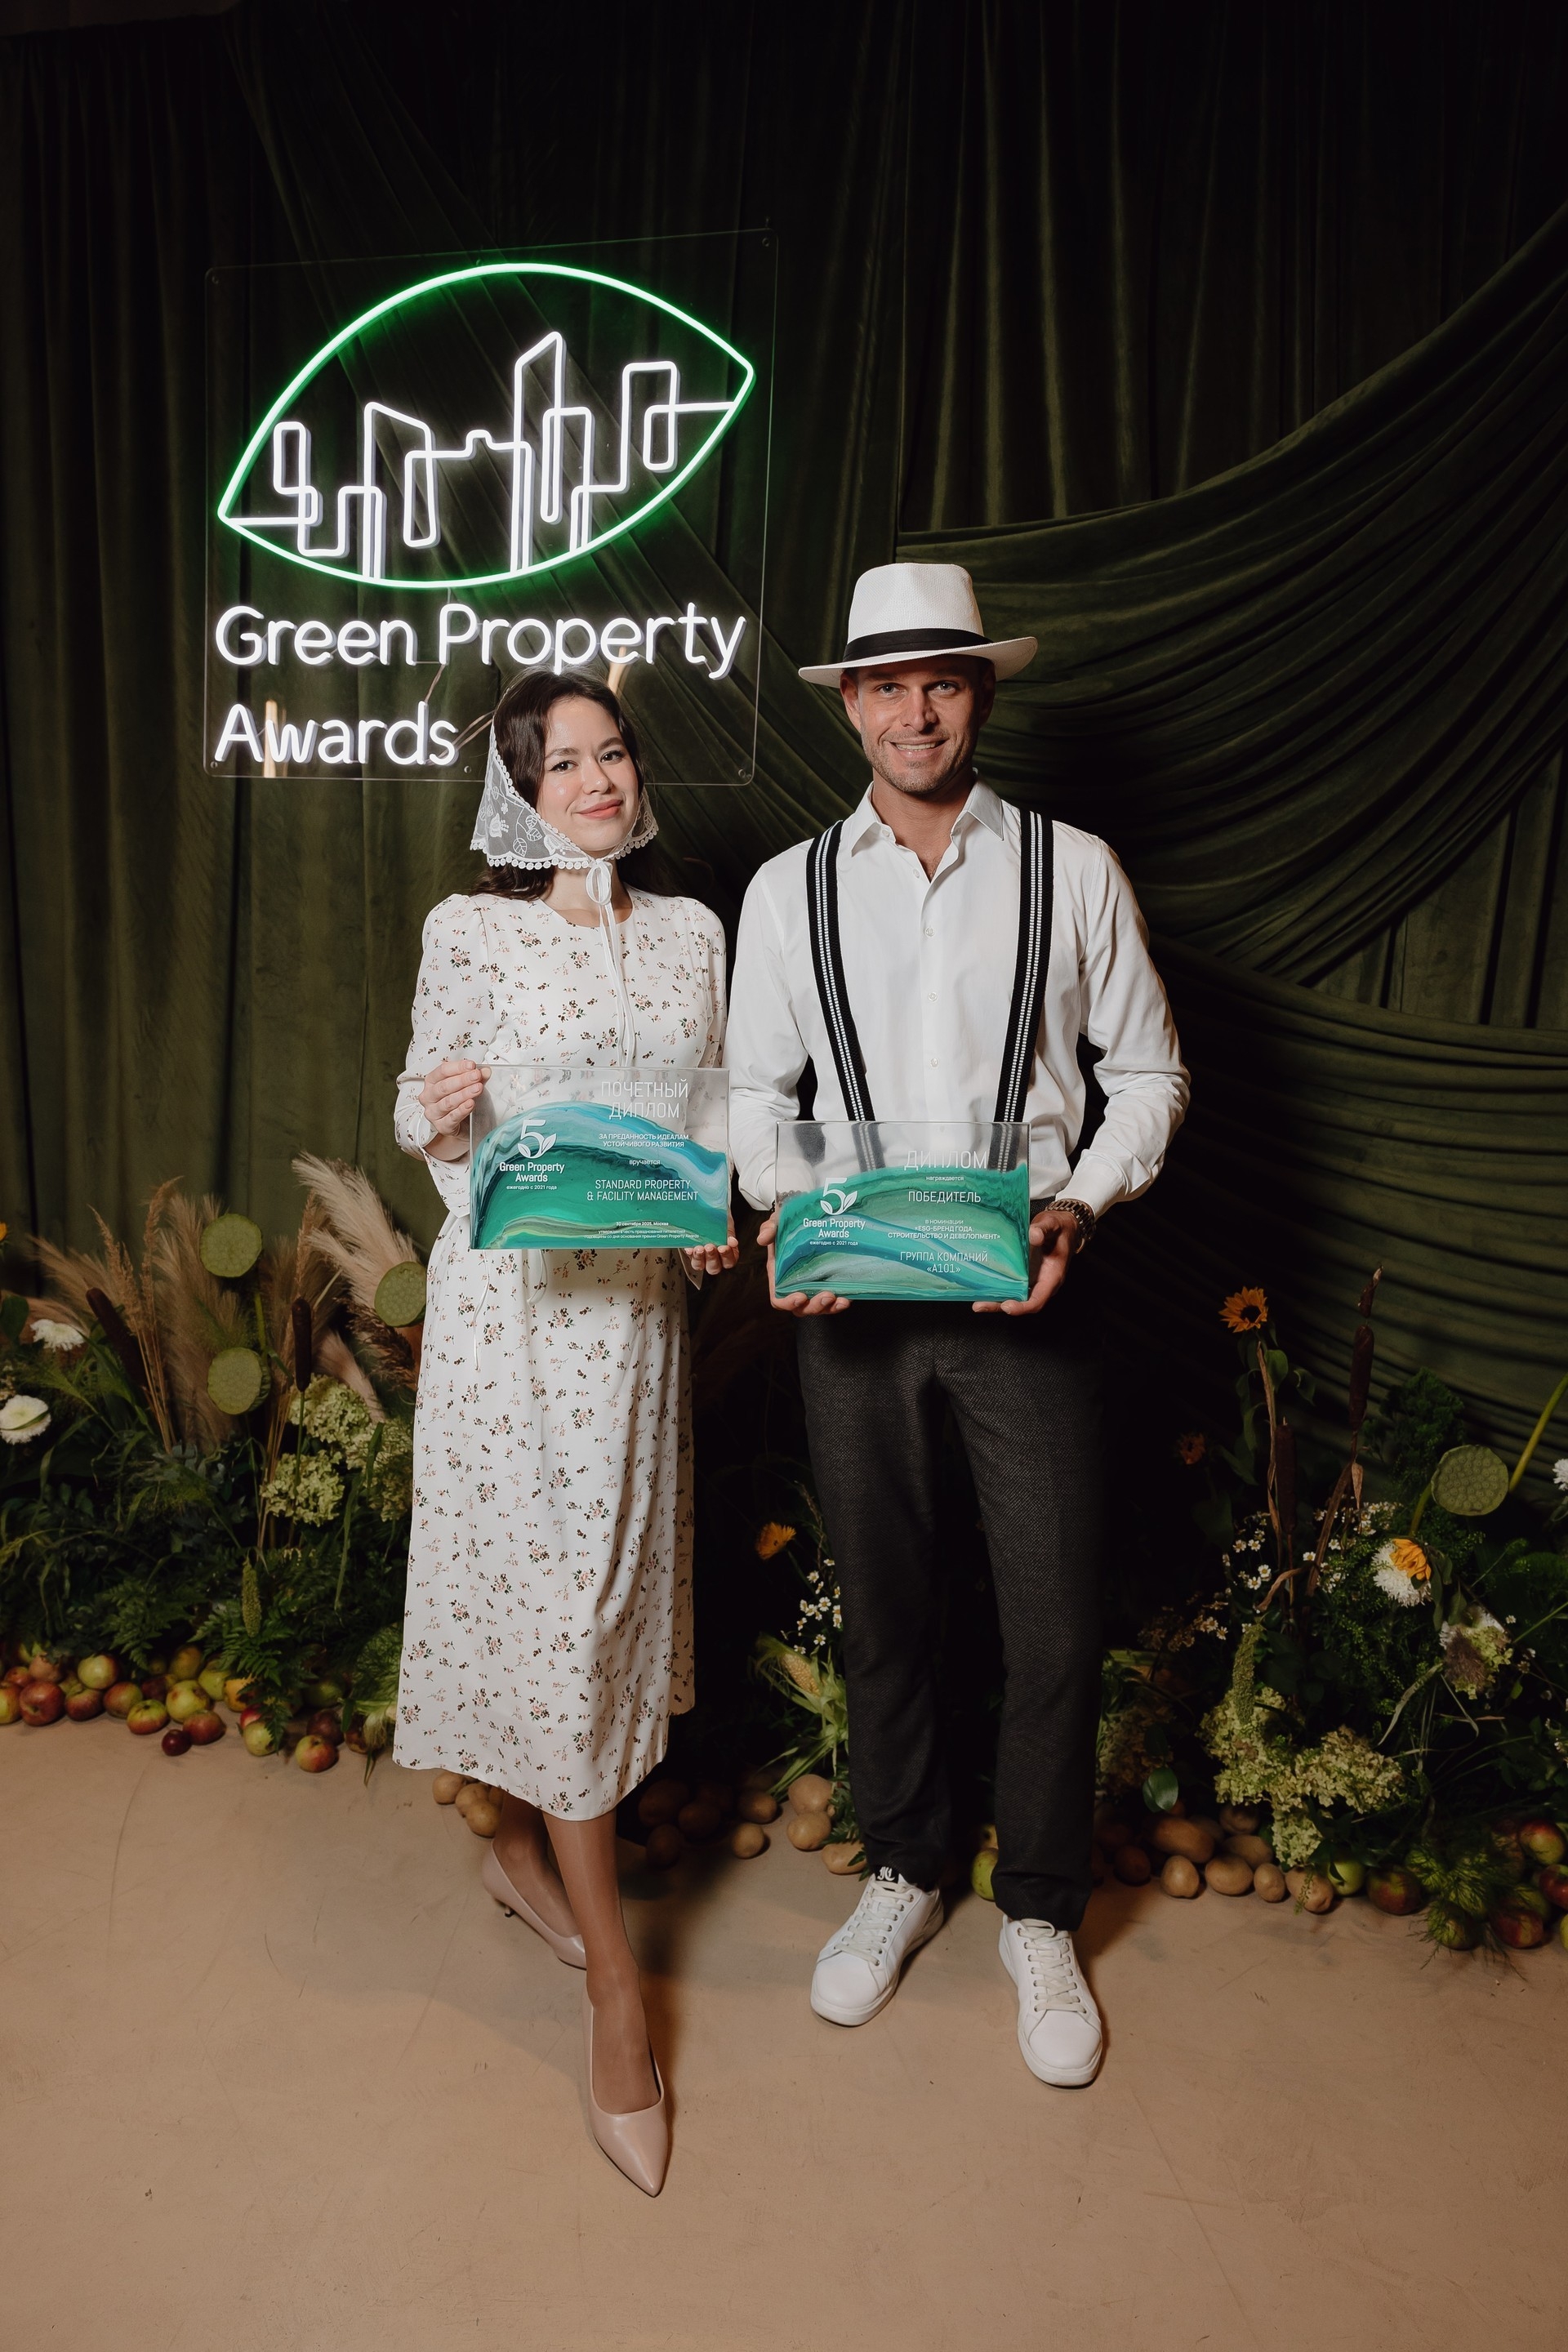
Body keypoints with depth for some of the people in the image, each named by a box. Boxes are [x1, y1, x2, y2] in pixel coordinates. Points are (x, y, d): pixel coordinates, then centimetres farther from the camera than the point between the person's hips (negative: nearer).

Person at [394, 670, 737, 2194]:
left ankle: (523, 1850, 40)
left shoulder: (691, 932, 9)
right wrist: (443, 1112, -19)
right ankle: (614, 1983, 9)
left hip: (638, 1297, 5)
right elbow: (423, 1123, 3)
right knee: (554, 1602, -2)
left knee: (601, 1589, 14)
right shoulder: (469, 931, -2)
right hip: (510, 1297, -4)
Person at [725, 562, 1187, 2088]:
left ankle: (1038, 1919, 31)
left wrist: (1077, 1206, -13)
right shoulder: (788, 891, 4)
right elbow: (752, 1090, 9)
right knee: (880, 1609, 15)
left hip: (1022, 1293, -1)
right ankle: (902, 1875, 40)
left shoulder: (1072, 872, 0)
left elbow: (1147, 1074, 3)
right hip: (852, 1295, 2)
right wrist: (783, 1213, -8)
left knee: (1056, 1627, 5)